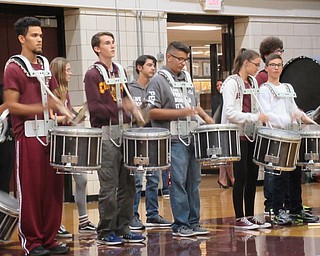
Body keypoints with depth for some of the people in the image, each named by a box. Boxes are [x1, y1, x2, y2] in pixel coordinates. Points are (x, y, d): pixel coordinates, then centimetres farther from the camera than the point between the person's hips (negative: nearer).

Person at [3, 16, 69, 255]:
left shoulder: (45, 64, 15)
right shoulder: (14, 68, -5)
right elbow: (11, 106, -11)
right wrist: (42, 107, -21)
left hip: (50, 132, 6)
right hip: (28, 134, -6)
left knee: (53, 187, 6)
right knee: (31, 189, -2)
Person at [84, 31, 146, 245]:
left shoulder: (120, 71, 15)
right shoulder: (93, 75, -6)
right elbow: (95, 108, -13)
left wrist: (135, 112, 5)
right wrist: (119, 110, -16)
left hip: (124, 131, 7)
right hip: (106, 133, -7)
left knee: (127, 183, 8)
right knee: (109, 185, -5)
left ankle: (123, 228, 17)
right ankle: (106, 232, 4)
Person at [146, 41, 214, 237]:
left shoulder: (187, 78, 17)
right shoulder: (159, 81, -6)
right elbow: (152, 112, -13)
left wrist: (206, 118, 11)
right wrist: (179, 113, -19)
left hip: (192, 137, 8)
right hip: (174, 140, -7)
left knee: (194, 181, 10)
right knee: (178, 182, -6)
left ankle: (193, 222, 17)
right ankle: (180, 225, -1)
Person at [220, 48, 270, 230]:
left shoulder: (253, 82, 14)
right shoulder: (232, 83, -10)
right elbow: (229, 112, -19)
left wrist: (261, 118, 5)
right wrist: (254, 117, -21)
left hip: (252, 135, 8)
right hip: (238, 135, -8)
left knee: (253, 175, 8)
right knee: (241, 176, -5)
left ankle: (250, 216, 15)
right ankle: (239, 218, 3)